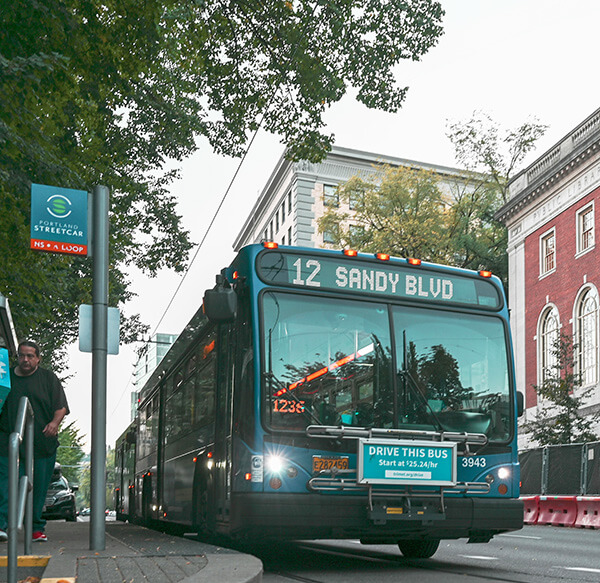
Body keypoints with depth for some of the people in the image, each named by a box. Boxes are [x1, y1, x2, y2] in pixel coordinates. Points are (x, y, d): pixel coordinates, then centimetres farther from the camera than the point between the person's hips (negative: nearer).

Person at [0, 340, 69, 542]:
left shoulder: (48, 378, 8)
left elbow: (61, 406, 3)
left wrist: (55, 422, -15)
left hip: (42, 444, 0)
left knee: (39, 487, 3)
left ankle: (37, 528, 13)